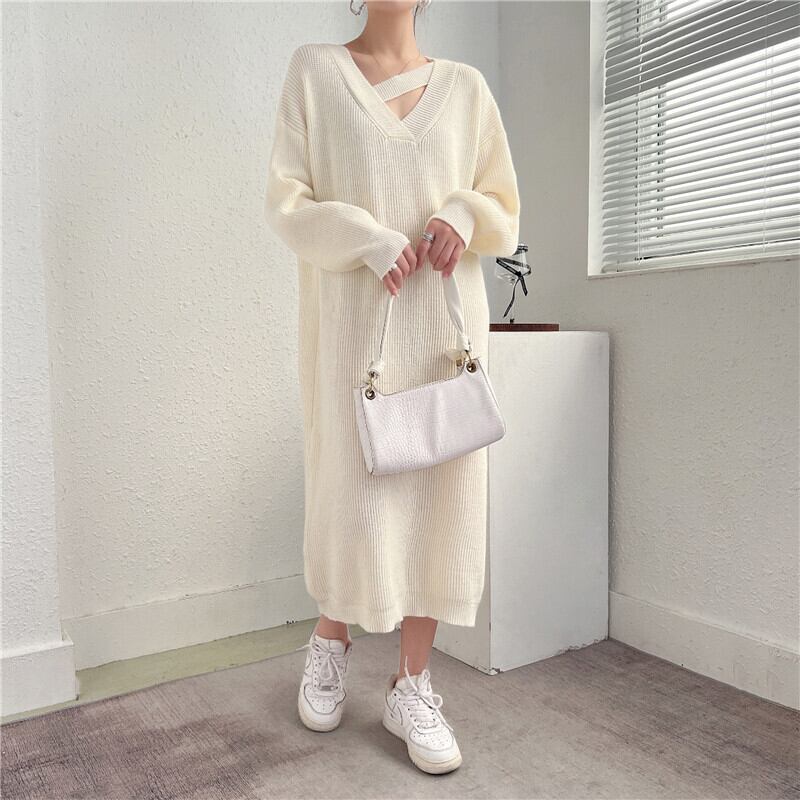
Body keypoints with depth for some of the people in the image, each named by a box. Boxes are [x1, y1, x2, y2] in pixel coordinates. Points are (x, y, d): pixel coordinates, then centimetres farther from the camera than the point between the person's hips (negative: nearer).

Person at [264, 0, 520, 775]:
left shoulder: (465, 86, 13)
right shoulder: (314, 70, 7)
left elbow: (503, 207, 15)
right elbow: (285, 202, 0)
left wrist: (463, 217, -8)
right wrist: (367, 242, -16)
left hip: (447, 320, 3)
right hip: (355, 319, -2)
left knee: (441, 492, 0)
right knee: (355, 495, -1)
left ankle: (412, 684, 16)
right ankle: (330, 637, 29)